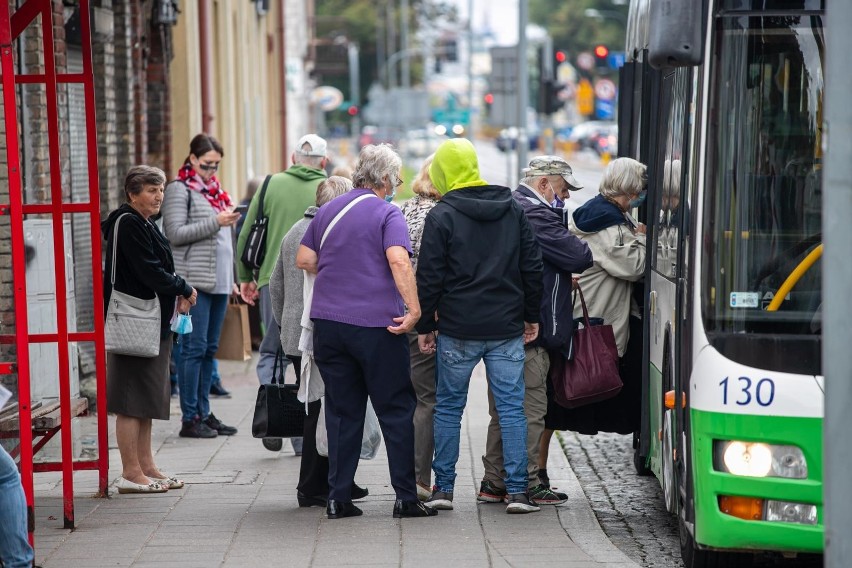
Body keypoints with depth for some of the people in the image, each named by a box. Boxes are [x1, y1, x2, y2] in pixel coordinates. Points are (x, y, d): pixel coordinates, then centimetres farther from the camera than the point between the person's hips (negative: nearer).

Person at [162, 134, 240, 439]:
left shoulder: (215, 189, 19)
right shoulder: (179, 190, -4)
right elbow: (175, 233, -14)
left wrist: (231, 278, 21)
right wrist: (215, 222, -18)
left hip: (218, 281, 8)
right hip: (194, 281, -8)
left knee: (210, 348, 10)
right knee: (194, 347, -8)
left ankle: (203, 413, 15)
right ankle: (190, 419, -5)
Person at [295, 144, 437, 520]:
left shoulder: (327, 211, 13)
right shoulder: (386, 214, -5)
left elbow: (304, 260, 13)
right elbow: (398, 261, -20)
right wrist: (413, 309, -23)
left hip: (328, 322, 5)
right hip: (376, 325, -5)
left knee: (342, 411, 9)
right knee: (396, 411, 3)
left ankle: (338, 497, 7)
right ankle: (406, 497, 2)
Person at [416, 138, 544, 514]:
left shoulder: (442, 216, -6)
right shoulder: (512, 209, 7)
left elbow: (429, 277, -7)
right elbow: (532, 267, 9)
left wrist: (424, 326, 2)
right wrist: (531, 316, 16)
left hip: (457, 330, -3)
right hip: (507, 329, 3)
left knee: (448, 407, 9)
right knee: (511, 406, 3)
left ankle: (443, 487, 11)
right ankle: (517, 490, -1)